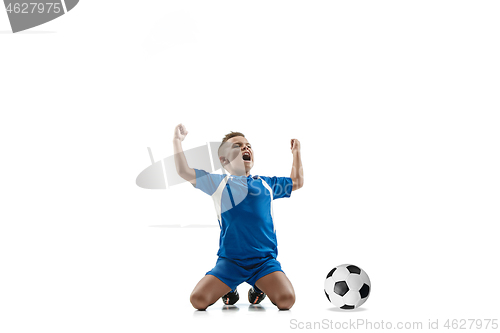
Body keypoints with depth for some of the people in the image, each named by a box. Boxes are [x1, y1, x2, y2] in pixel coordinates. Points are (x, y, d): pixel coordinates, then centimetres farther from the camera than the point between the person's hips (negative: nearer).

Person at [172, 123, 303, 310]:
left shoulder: (266, 183, 16)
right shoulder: (218, 183, 9)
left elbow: (297, 182, 31)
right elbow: (184, 172, 8)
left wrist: (296, 152, 27)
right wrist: (177, 142, 5)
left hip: (265, 260, 1)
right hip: (229, 261, -1)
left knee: (286, 300, -22)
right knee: (198, 300, -17)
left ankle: (258, 289, 14)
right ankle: (229, 290, 17)